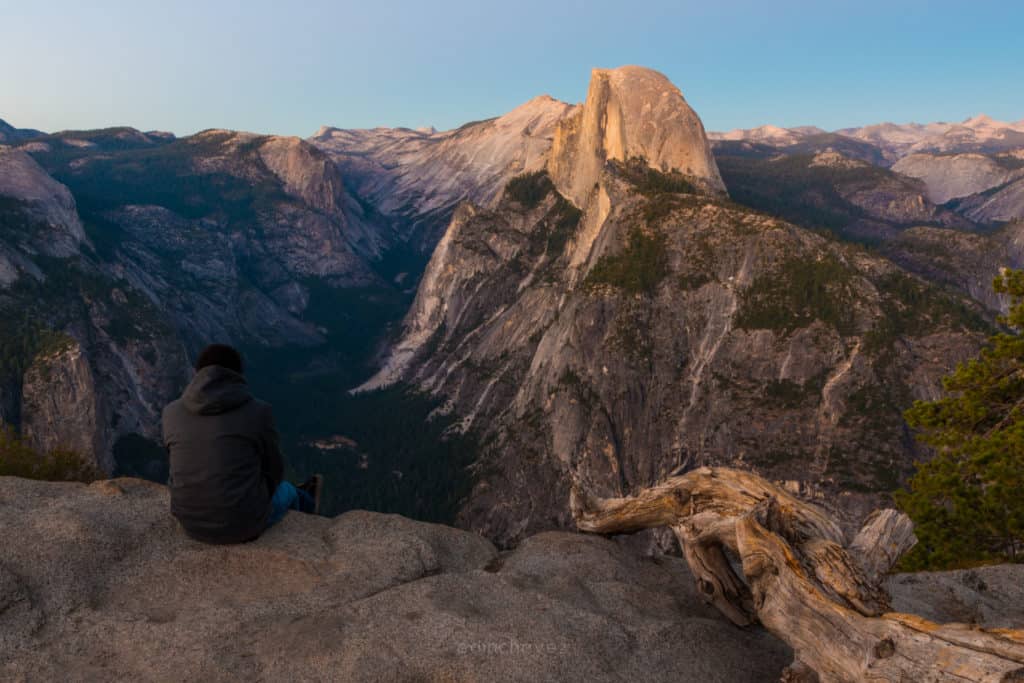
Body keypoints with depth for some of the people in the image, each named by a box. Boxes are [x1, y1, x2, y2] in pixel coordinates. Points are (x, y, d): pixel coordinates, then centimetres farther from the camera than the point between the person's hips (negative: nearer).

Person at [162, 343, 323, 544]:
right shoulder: (257, 413, -16)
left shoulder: (173, 412, -6)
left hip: (194, 518, 4)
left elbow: (183, 462, 10)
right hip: (243, 516, -4)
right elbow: (271, 469, -2)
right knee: (282, 490, 32)